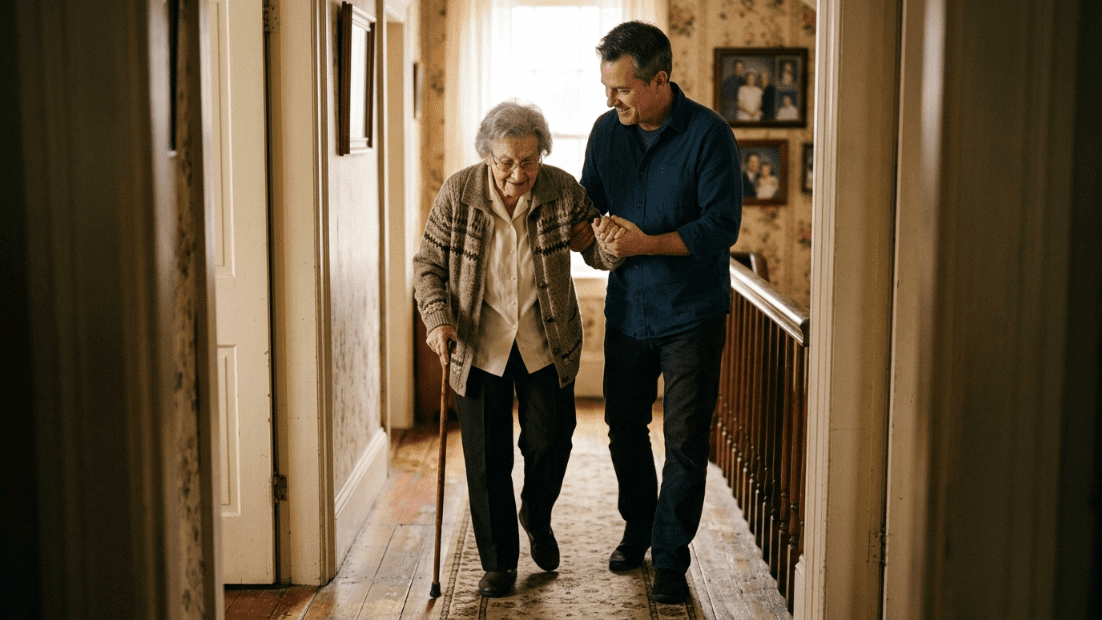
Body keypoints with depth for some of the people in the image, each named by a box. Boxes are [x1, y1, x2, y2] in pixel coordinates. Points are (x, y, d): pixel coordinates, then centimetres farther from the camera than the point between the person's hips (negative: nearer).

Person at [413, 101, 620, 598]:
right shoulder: (458, 193, -10)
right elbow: (428, 263, -1)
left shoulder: (563, 192, -9)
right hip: (479, 345, 0)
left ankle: (537, 517, 36)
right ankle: (499, 562, 19)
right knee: (486, 458, 2)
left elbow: (598, 253, 0)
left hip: (546, 345, 1)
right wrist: (438, 319, -17)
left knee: (549, 441, 2)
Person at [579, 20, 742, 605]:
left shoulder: (709, 134, -14)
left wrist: (645, 242, -24)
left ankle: (670, 557, 12)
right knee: (624, 427, 15)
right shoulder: (607, 130, 2)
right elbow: (588, 201, 12)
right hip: (627, 309, 5)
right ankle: (637, 529, 36)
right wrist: (600, 229, -12)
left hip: (691, 315, -5)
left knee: (685, 442, 0)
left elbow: (722, 225, -17)